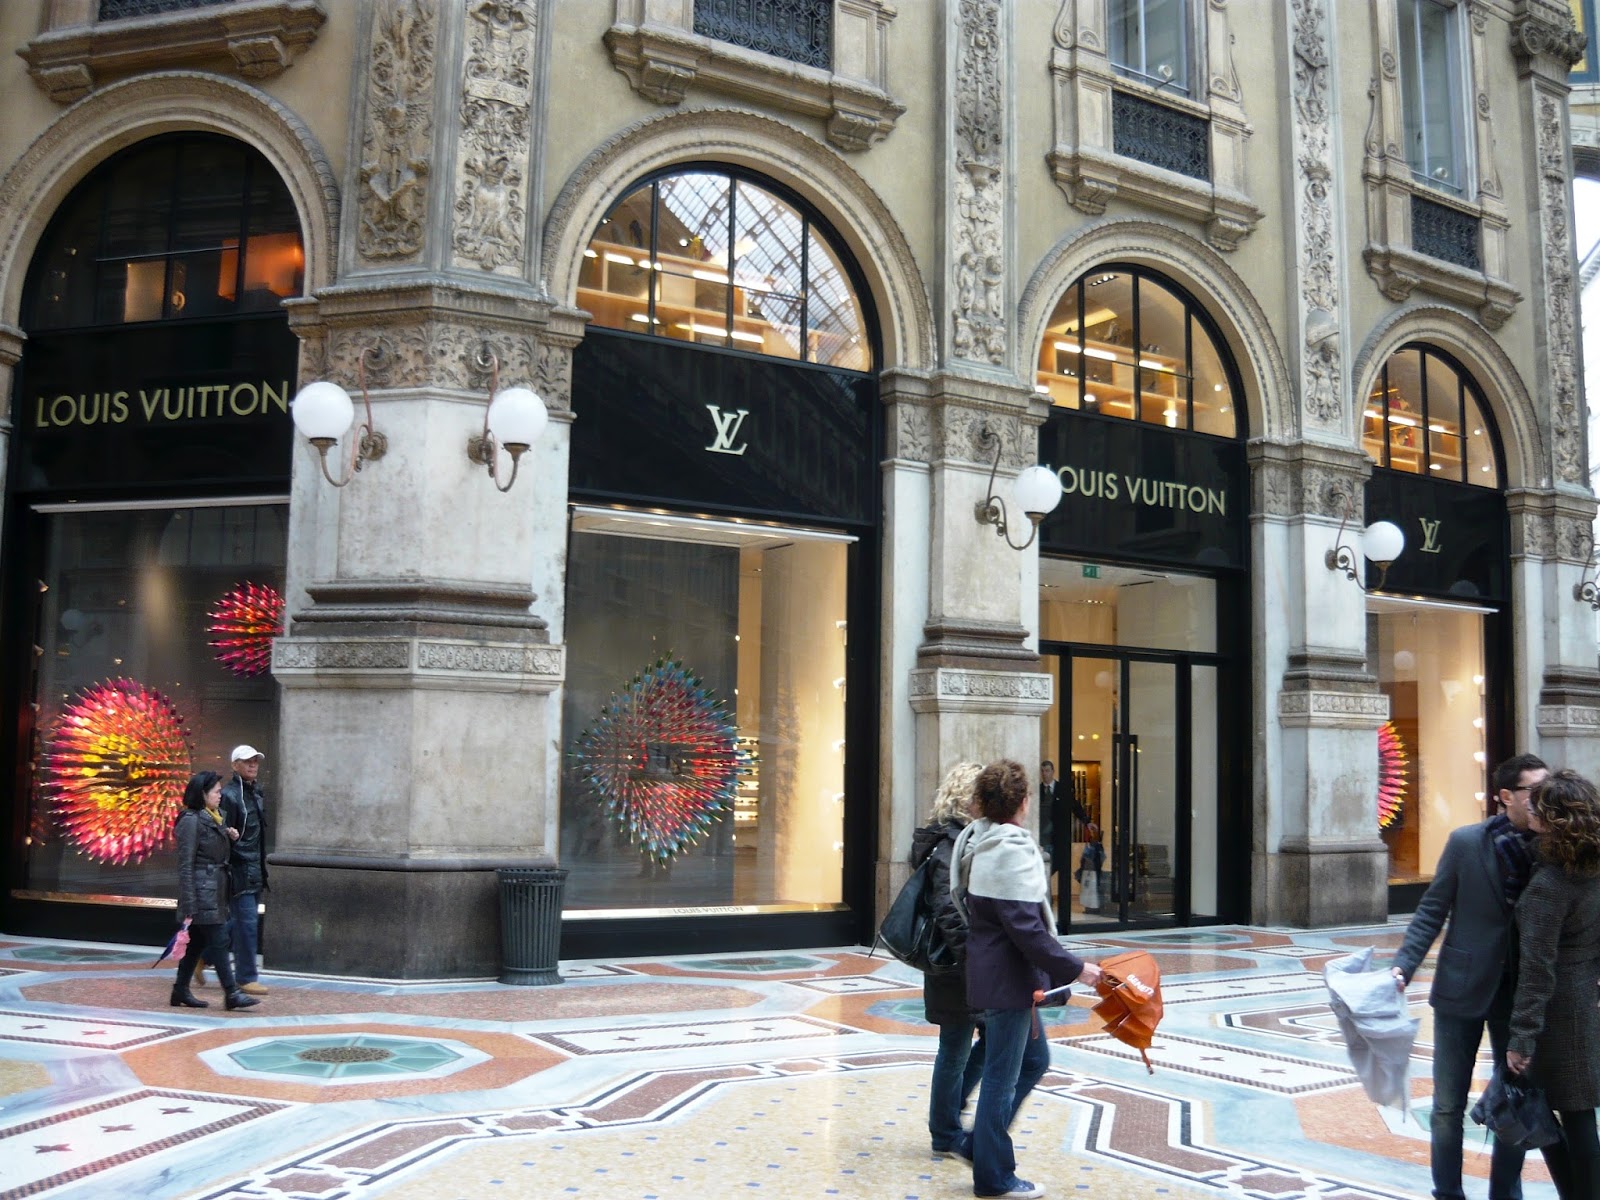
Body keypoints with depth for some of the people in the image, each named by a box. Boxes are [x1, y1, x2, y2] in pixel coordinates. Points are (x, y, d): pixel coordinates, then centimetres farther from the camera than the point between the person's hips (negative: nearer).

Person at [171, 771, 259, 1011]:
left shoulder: (213, 819, 16)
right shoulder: (191, 821, -11)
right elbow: (185, 865, -14)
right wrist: (189, 904, -17)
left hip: (216, 891, 9)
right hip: (203, 892, -9)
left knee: (197, 942, 12)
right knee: (218, 941, -8)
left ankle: (181, 991, 19)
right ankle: (231, 993, -6)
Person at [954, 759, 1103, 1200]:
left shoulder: (977, 841, 8)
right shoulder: (1011, 850, -22)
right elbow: (1026, 928, -25)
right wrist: (1075, 968, -18)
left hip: (990, 970, 10)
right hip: (1008, 977, -10)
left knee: (1034, 1058, 21)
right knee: (1002, 1075, 3)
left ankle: (980, 1143, 30)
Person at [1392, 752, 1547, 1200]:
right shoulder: (1466, 842, -8)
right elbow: (1432, 911, -5)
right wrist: (1403, 966, -14)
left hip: (1521, 994, 2)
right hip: (1463, 989, -1)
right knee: (1449, 1105, 8)